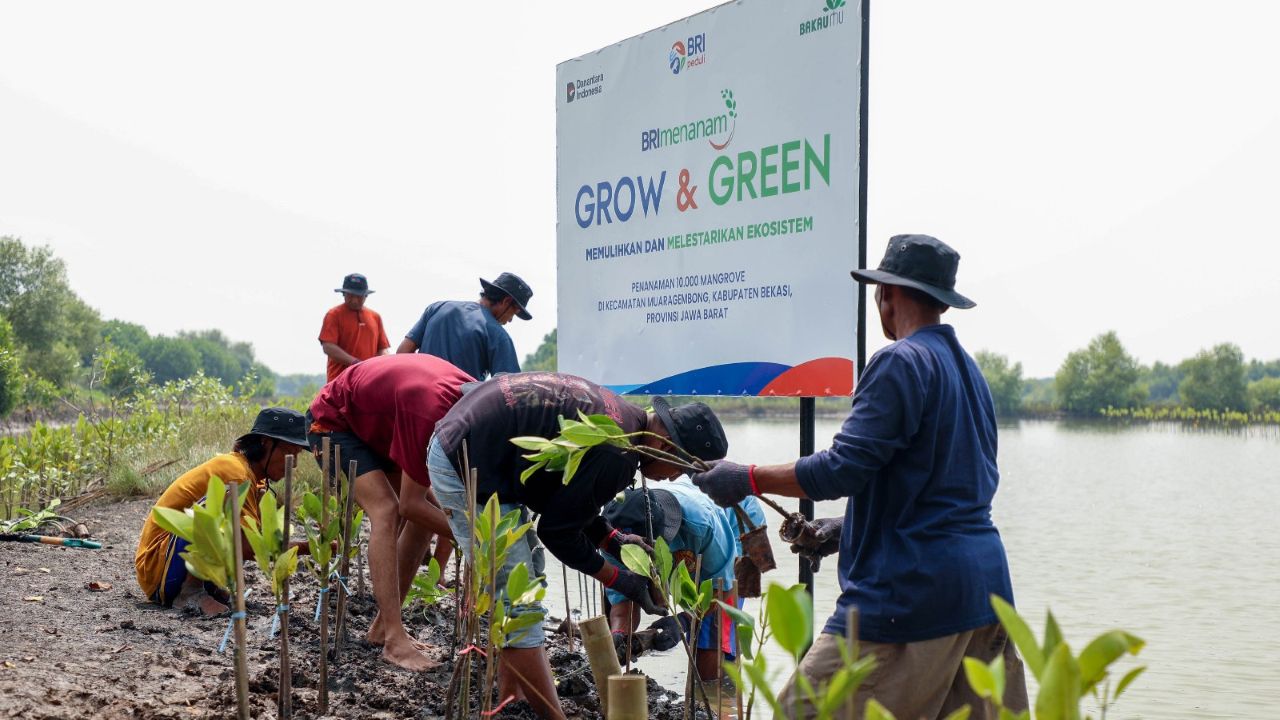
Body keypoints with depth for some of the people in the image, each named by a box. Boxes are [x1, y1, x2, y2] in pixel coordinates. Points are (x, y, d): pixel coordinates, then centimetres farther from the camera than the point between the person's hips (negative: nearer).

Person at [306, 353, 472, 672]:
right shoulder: (431, 410, -40)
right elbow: (410, 504, -31)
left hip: (375, 424, 8)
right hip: (332, 421, -8)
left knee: (430, 509, -1)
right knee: (386, 510, -25)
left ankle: (383, 625, 6)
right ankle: (395, 640, -25)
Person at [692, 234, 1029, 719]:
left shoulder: (901, 361, -12)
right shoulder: (968, 368, 16)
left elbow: (843, 469, -19)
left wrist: (749, 480, -8)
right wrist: (851, 527, 23)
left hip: (912, 588, -9)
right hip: (986, 585, 9)